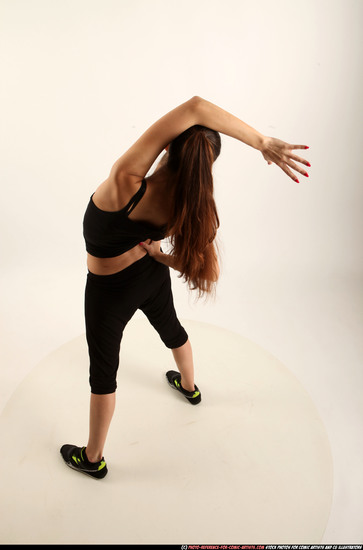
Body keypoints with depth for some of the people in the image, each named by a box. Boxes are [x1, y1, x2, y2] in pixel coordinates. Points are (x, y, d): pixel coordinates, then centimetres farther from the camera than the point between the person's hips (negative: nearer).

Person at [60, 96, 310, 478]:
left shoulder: (126, 181, -38)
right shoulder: (184, 206, -23)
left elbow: (194, 107, -43)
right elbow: (197, 263, -12)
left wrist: (261, 142, -42)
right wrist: (156, 253, -9)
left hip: (109, 290, -4)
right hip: (152, 275, 4)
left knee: (102, 371, 15)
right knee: (169, 327, 34)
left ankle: (92, 458, 37)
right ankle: (188, 386, 63)